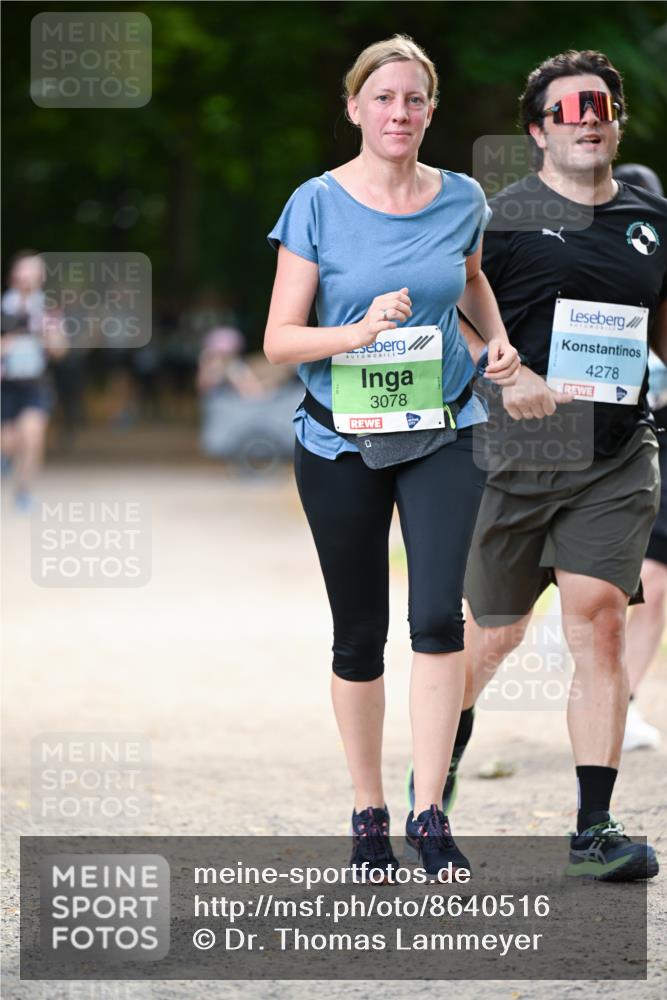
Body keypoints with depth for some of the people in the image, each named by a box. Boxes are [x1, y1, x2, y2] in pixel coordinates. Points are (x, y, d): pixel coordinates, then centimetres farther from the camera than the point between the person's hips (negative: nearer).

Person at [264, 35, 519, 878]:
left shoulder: (460, 201, 0)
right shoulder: (318, 205, -8)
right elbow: (279, 339, -8)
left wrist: (498, 337, 5)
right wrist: (359, 332, -25)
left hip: (441, 432, 1)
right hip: (341, 439, -1)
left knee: (438, 616, -15)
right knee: (359, 635, 7)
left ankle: (429, 816, -8)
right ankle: (368, 815, 22)